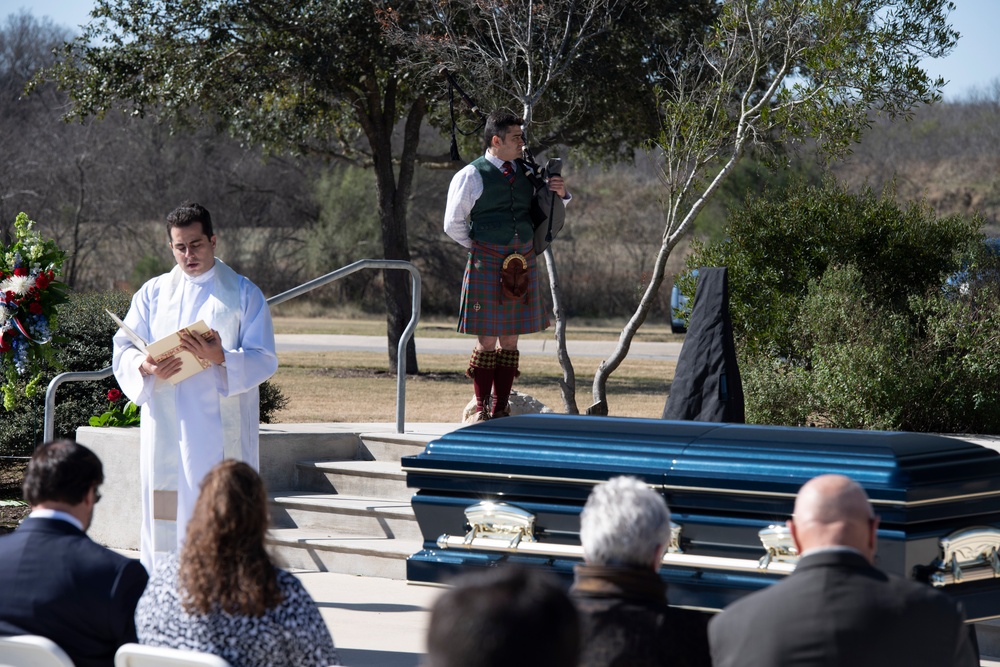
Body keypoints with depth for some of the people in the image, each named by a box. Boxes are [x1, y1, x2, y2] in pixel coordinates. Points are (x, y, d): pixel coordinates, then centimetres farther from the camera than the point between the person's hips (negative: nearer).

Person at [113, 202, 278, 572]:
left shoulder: (243, 294, 7)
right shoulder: (153, 293, 14)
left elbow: (264, 359, -1)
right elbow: (123, 348, 8)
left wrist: (221, 357, -20)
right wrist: (146, 367, -15)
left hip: (221, 427, -2)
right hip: (166, 427, 2)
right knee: (163, 512, -1)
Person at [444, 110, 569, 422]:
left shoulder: (526, 172, 11)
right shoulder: (471, 176, -4)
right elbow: (453, 224, 0)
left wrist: (559, 194, 3)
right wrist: (479, 249, 2)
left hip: (523, 264, 5)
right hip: (487, 265, -5)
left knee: (510, 339, 7)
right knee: (487, 339, -3)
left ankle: (502, 410, 12)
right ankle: (481, 410, 5)